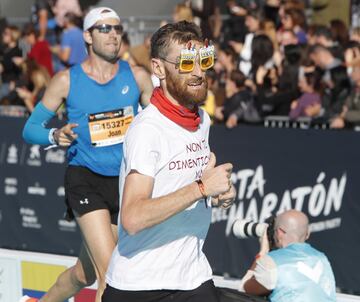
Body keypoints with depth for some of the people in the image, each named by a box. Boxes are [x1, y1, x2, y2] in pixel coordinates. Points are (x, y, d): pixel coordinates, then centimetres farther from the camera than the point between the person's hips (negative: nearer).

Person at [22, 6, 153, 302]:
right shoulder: (67, 80, -3)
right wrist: (55, 135, -19)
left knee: (86, 272, 13)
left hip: (125, 180, 4)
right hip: (85, 178, -3)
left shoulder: (137, 77, 2)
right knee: (109, 271, -18)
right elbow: (31, 128, 1)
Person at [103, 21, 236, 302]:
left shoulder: (202, 119, 8)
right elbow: (132, 219, -29)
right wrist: (201, 188, -27)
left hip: (195, 279, 7)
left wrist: (220, 191, 4)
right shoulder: (147, 129, -19)